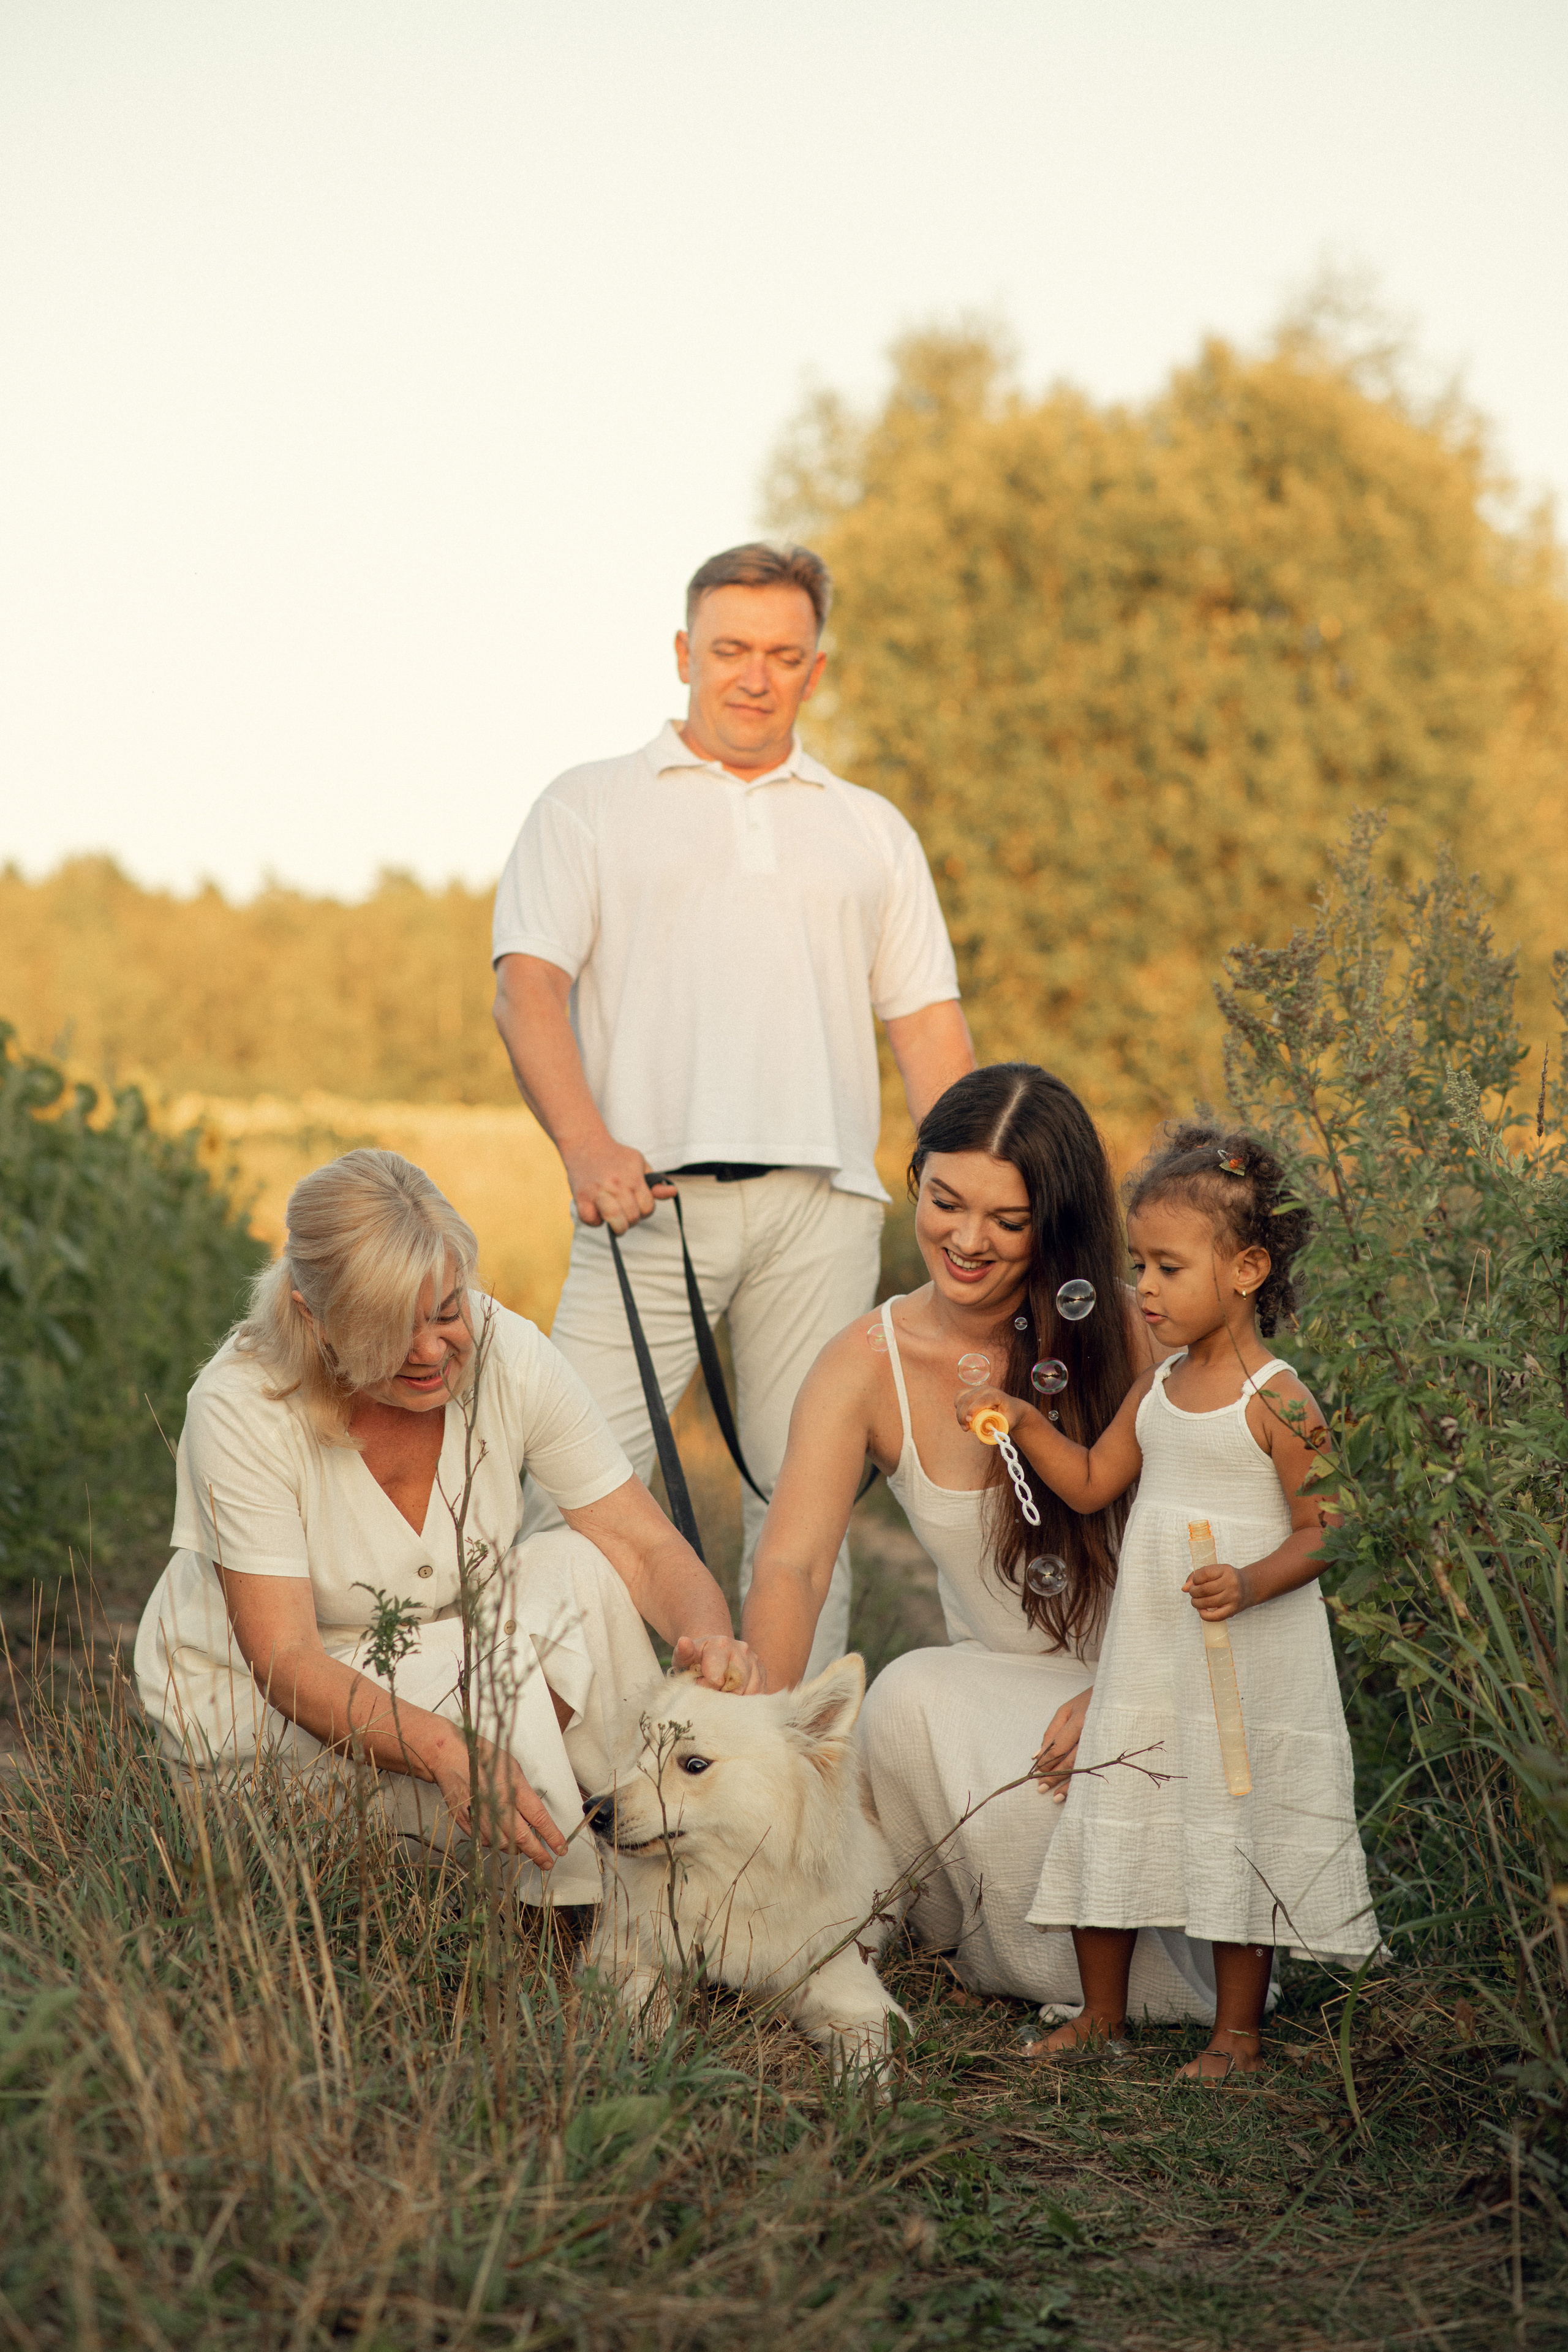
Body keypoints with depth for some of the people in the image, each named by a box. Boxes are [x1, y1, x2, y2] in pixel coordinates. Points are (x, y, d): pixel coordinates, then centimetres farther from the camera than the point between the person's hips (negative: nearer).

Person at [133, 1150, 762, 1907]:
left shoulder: (507, 1355, -19)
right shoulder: (242, 1405, -28)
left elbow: (651, 1549, -16)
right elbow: (284, 1659, -30)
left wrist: (713, 1641, -40)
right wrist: (445, 1747, -47)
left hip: (439, 1659, 4)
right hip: (247, 1698, -4)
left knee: (581, 1569, -24)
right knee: (498, 1663, -31)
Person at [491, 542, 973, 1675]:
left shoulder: (873, 829, 23)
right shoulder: (589, 807, 15)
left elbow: (928, 1019, 18)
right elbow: (529, 985, 2)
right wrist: (586, 1143, -15)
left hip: (823, 1201, 3)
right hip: (652, 1193, -2)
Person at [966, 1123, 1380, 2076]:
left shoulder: (1277, 1401, -14)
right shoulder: (1157, 1390, 7)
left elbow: (1321, 1532, -15)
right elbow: (1091, 1485, 17)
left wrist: (1250, 1584, -30)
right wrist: (1024, 1420, 5)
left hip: (1250, 1658, -7)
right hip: (1149, 1652, 7)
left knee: (1241, 1822, 2)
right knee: (1115, 1817, 12)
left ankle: (1240, 2031, 17)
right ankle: (1102, 2010, 28)